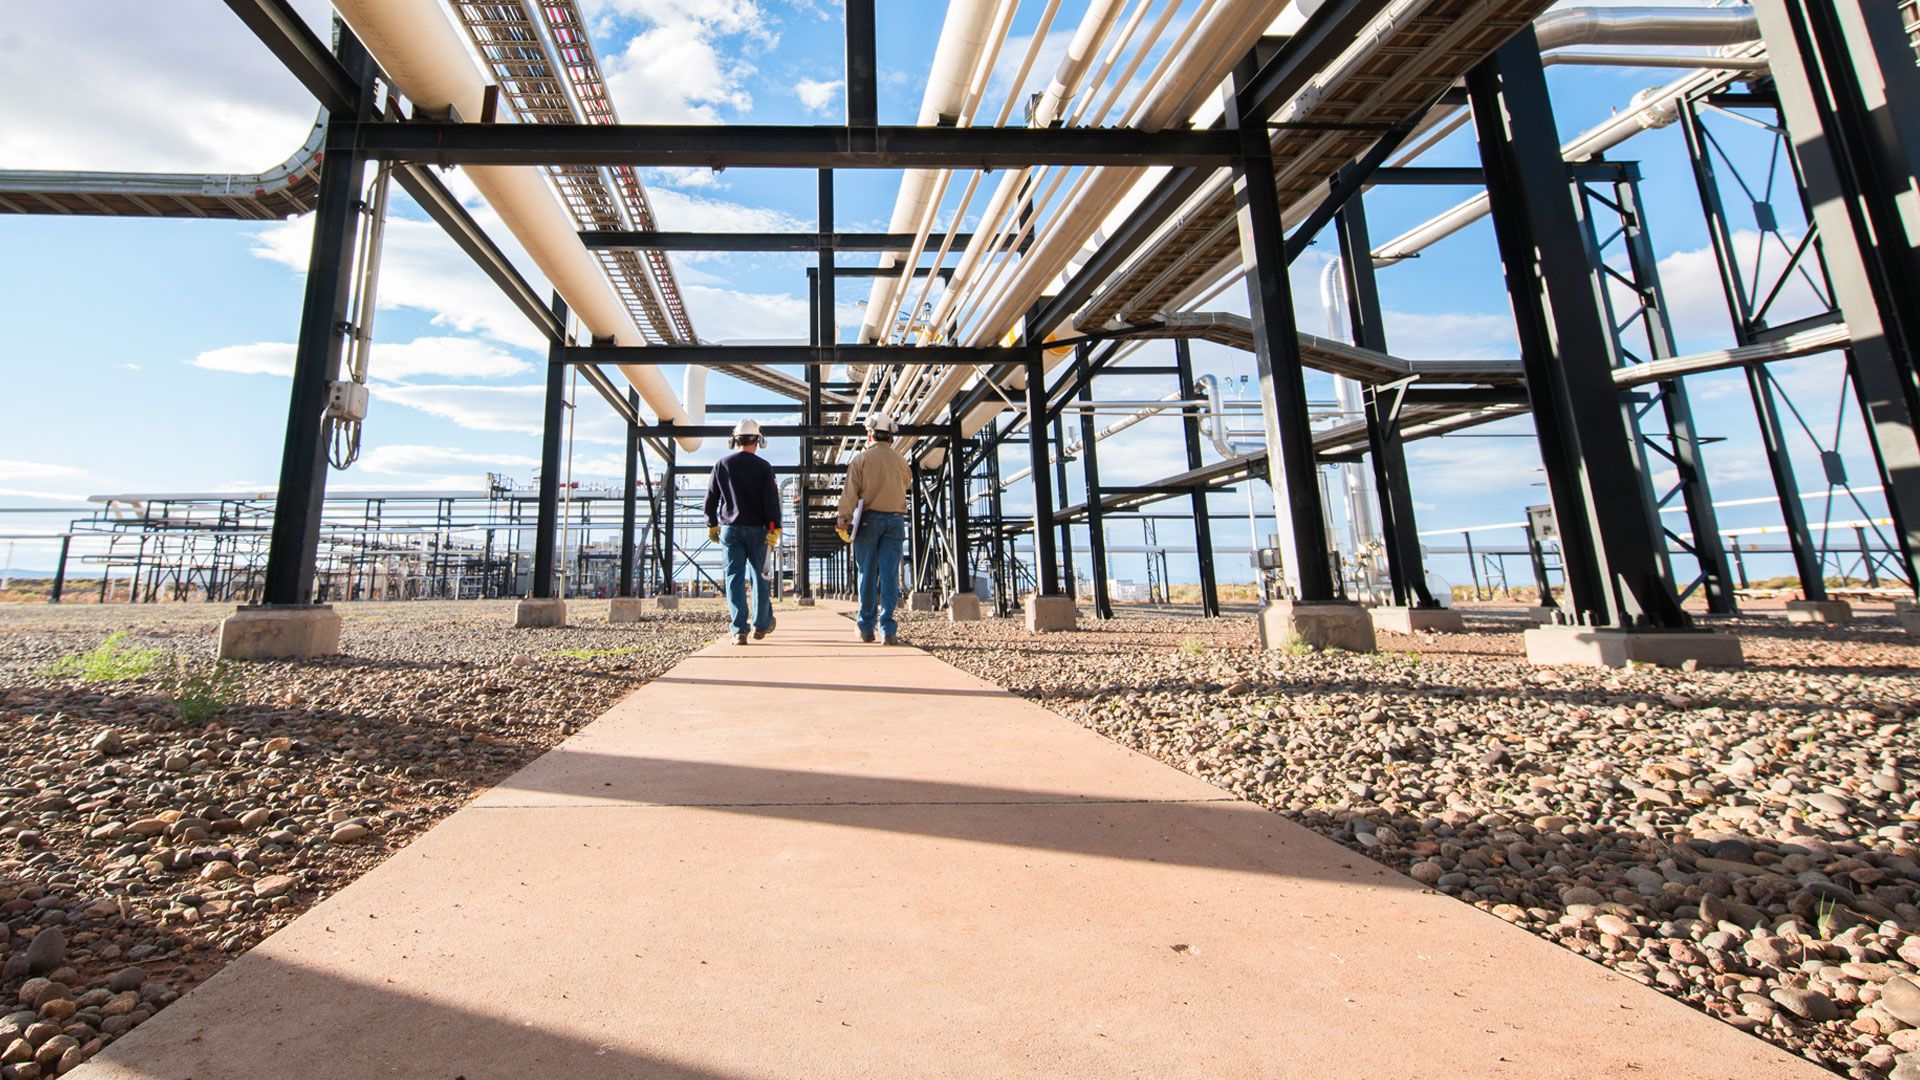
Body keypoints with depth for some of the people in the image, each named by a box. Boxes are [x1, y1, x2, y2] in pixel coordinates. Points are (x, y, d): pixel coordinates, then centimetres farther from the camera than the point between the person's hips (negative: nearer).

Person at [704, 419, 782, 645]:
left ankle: (739, 630, -6)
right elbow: (772, 500, -8)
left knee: (734, 577, 1)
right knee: (760, 575, 11)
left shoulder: (721, 465, 5)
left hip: (730, 529, 2)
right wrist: (774, 528, -6)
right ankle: (761, 624, 19)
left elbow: (711, 498, 9)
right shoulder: (763, 466, -3)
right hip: (756, 529, -1)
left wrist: (712, 525, 17)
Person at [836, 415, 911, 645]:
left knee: (868, 574, 5)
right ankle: (887, 628, -5)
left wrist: (844, 520, -6)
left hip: (869, 519, -1)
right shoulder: (901, 461, 10)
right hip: (895, 520, 2)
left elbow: (851, 493, -6)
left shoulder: (861, 459, 0)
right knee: (890, 574, 0)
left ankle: (867, 628, 10)